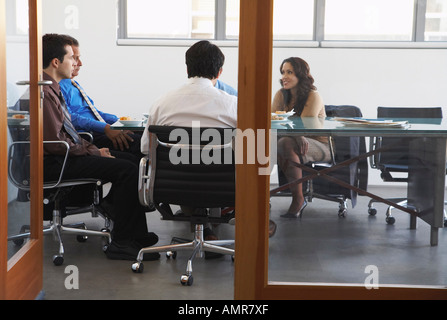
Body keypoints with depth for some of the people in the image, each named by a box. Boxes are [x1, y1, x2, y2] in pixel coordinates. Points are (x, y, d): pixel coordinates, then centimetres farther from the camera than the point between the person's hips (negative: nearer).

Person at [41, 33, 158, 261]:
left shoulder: (52, 88, 14)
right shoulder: (44, 93, -20)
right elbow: (55, 143, -24)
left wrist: (93, 149, 7)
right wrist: (93, 153, -13)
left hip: (67, 155, 11)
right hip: (54, 164, -11)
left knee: (125, 159, 15)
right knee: (128, 170, -18)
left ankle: (136, 234, 14)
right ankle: (121, 244, -11)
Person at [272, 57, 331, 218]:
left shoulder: (313, 96, -11)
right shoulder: (281, 95, 6)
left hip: (320, 146, -5)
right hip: (296, 141, 5)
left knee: (286, 143, -35)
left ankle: (298, 199, -27)